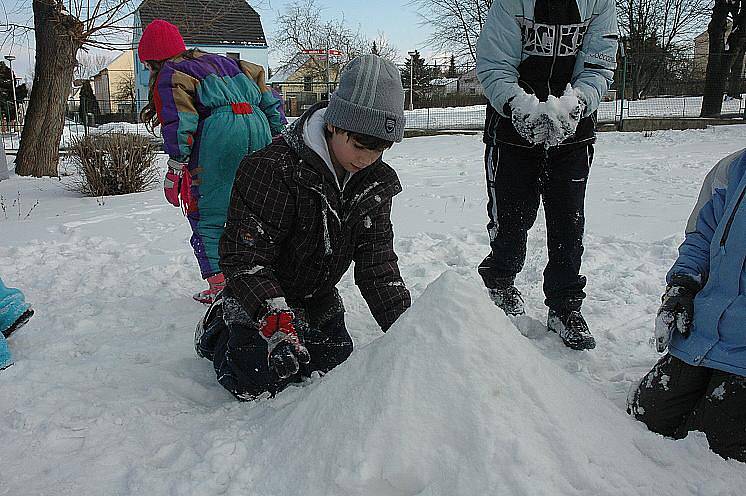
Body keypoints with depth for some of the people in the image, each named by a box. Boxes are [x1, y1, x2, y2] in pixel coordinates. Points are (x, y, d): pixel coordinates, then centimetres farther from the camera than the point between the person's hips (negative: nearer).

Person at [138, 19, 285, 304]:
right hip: (259, 126, 7)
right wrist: (277, 136, 26)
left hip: (218, 133, -7)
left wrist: (175, 168, -5)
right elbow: (267, 97, 25)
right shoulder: (220, 61, 29)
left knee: (207, 213, 3)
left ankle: (219, 285, 0)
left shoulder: (170, 75, 9)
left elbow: (180, 123, -7)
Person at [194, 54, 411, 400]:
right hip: (260, 295, -6)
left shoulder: (376, 182, -9)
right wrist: (276, 319, -41)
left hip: (318, 297, 6)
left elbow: (377, 258, -9)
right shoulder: (274, 168, -30)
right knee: (257, 382, -15)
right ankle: (217, 330, 15)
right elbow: (245, 255, -30)